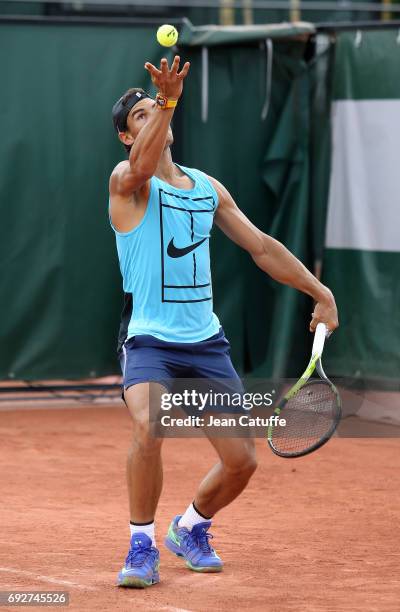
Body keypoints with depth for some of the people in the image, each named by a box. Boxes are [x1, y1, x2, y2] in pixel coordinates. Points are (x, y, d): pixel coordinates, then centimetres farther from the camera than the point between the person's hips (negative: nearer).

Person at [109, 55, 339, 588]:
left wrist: (320, 291, 13)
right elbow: (142, 166, -31)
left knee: (241, 460, 0)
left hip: (206, 343, 5)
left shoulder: (208, 189, 13)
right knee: (147, 429, -32)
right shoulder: (127, 181, -5)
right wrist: (166, 100, -46)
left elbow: (261, 247, 19)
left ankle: (191, 528, 30)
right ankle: (142, 547, -12)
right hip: (150, 342, -5)